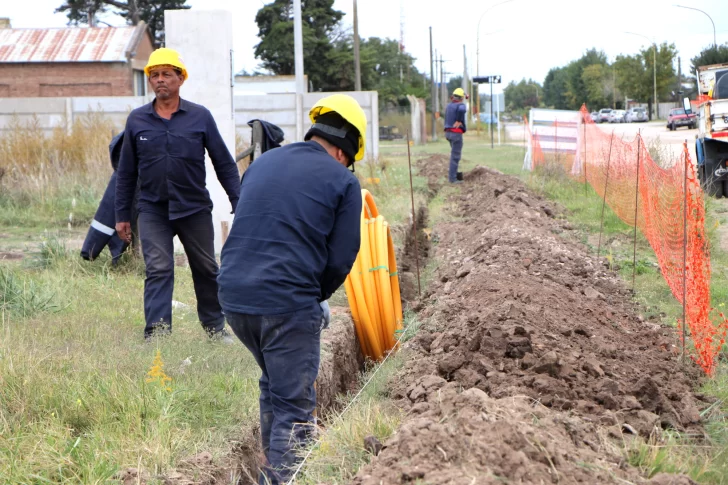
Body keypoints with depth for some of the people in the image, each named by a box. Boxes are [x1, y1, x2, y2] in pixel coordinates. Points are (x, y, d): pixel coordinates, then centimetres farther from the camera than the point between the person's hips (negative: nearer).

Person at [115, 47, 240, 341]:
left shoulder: (200, 116, -1)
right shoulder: (137, 120, 3)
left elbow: (224, 164, 3)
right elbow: (126, 171, 8)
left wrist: (239, 205, -2)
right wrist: (122, 215, 7)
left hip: (195, 208, 0)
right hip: (153, 210, 0)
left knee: (206, 270, 11)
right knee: (158, 270, -10)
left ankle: (215, 327, 27)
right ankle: (157, 334, -12)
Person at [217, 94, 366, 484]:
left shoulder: (262, 163, 14)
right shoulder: (342, 181, -2)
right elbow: (341, 259, -4)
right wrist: (316, 298, 15)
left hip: (233, 295, 6)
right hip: (287, 305, -6)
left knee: (273, 383, 27)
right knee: (294, 405, 4)